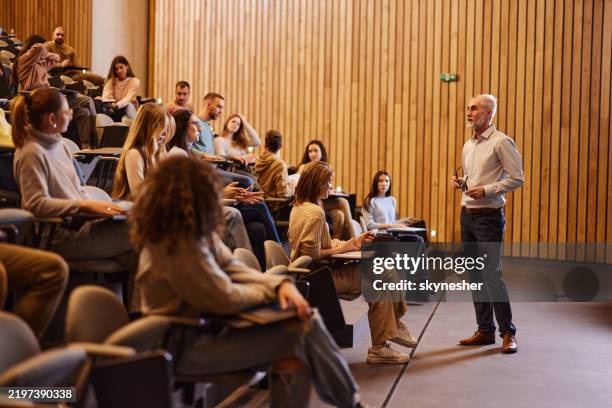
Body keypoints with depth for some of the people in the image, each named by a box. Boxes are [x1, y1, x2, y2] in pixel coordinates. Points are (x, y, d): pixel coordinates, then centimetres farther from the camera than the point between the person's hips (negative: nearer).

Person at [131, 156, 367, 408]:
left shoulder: (194, 231, 0)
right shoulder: (177, 245, -28)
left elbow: (232, 268, 4)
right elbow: (226, 299, -25)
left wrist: (279, 283, -12)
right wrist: (271, 290, -7)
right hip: (184, 346, -9)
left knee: (305, 320, -1)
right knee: (294, 339, -15)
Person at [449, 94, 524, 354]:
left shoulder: (501, 142, -8)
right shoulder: (468, 146, 16)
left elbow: (517, 179, -12)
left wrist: (486, 190, -20)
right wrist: (460, 183, 6)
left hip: (489, 216, -8)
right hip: (467, 214, 8)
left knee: (491, 274, -9)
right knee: (475, 275, 10)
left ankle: (508, 332, 2)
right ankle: (485, 330, 19)